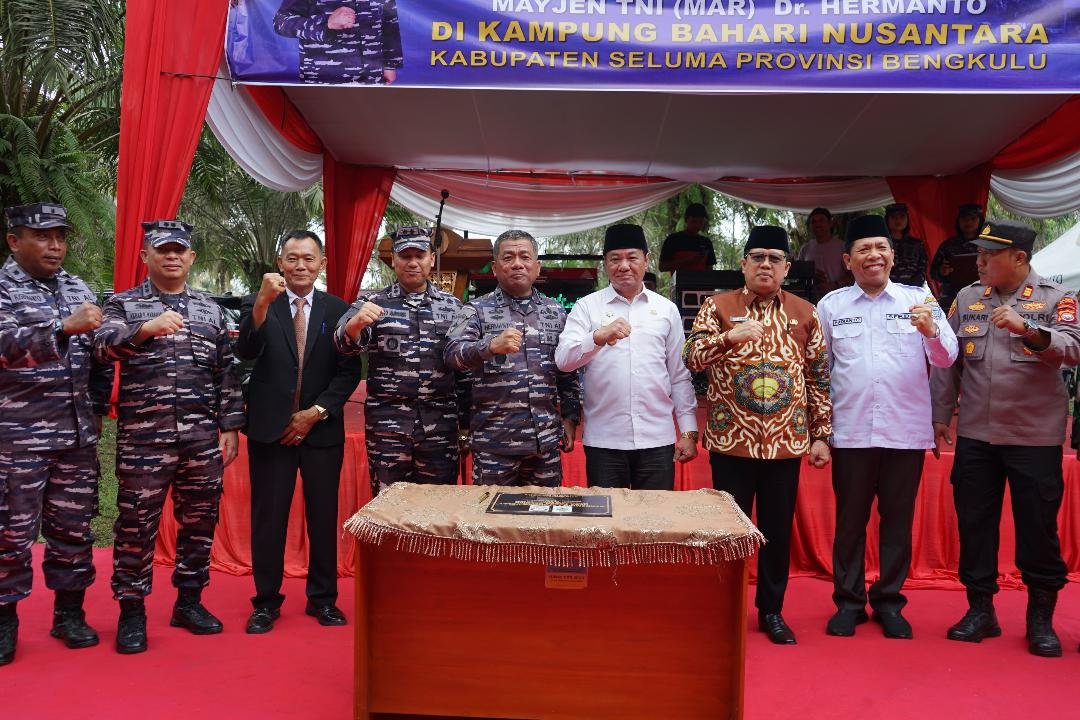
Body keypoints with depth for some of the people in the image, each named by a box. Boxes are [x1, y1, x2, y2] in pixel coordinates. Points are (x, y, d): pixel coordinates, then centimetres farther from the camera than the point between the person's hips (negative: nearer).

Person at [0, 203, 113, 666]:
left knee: (73, 527, 11)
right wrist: (65, 326, -32)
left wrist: (96, 410, 9)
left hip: (78, 435, 5)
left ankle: (69, 613, 24)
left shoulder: (79, 290, 10)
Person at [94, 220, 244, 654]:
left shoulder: (211, 309, 13)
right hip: (143, 436, -3)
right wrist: (145, 329, -32)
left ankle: (189, 601, 25)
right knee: (136, 524, 3)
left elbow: (226, 372, 12)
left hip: (203, 437, 3)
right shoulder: (123, 304, 5)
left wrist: (230, 428, 6)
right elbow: (103, 347, -14)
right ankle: (131, 611, 17)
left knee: (199, 520, 10)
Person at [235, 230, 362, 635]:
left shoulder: (338, 310, 4)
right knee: (268, 517, 4)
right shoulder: (258, 305, 2)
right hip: (270, 428, -1)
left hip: (322, 429, 1)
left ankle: (323, 599, 21)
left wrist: (316, 412, -7)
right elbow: (246, 352, -15)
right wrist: (263, 301, -29)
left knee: (323, 515, 7)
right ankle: (266, 602, 18)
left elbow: (350, 371, 2)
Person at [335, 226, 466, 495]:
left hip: (440, 425, 1)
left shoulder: (453, 306, 9)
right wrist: (356, 322, -34)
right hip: (387, 424, -1)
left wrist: (467, 423, 7)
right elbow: (346, 343, -12)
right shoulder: (372, 303, 4)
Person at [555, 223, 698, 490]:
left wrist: (688, 431, 7)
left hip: (657, 439, 2)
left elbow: (679, 375, 11)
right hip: (603, 440, -1)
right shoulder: (587, 306, 3)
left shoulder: (667, 309, 9)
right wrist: (599, 337, -27)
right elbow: (563, 360, -10)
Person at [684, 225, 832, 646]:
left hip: (787, 442, 2)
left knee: (778, 530, 11)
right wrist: (730, 336, -26)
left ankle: (772, 610, 26)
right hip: (731, 441, -2)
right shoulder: (718, 306, 2)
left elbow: (819, 378, 8)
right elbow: (692, 359, -10)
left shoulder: (805, 314, 8)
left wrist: (821, 435, 4)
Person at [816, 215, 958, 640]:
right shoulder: (832, 304, 4)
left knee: (898, 520, 9)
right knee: (850, 520, 9)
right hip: (851, 432, 0)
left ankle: (889, 601, 24)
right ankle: (849, 601, 22)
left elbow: (946, 358, -2)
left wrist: (931, 331, -23)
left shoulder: (918, 299, 3)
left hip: (906, 431, 0)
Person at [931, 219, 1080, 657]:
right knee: (974, 524, 8)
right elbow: (947, 361, 8)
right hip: (975, 436, 3)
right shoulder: (966, 299, 7)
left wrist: (1028, 329, -32)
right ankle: (980, 609, 22)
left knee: (1038, 528, 5)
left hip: (1036, 437, -3)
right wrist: (940, 415, 7)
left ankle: (1041, 618, 21)